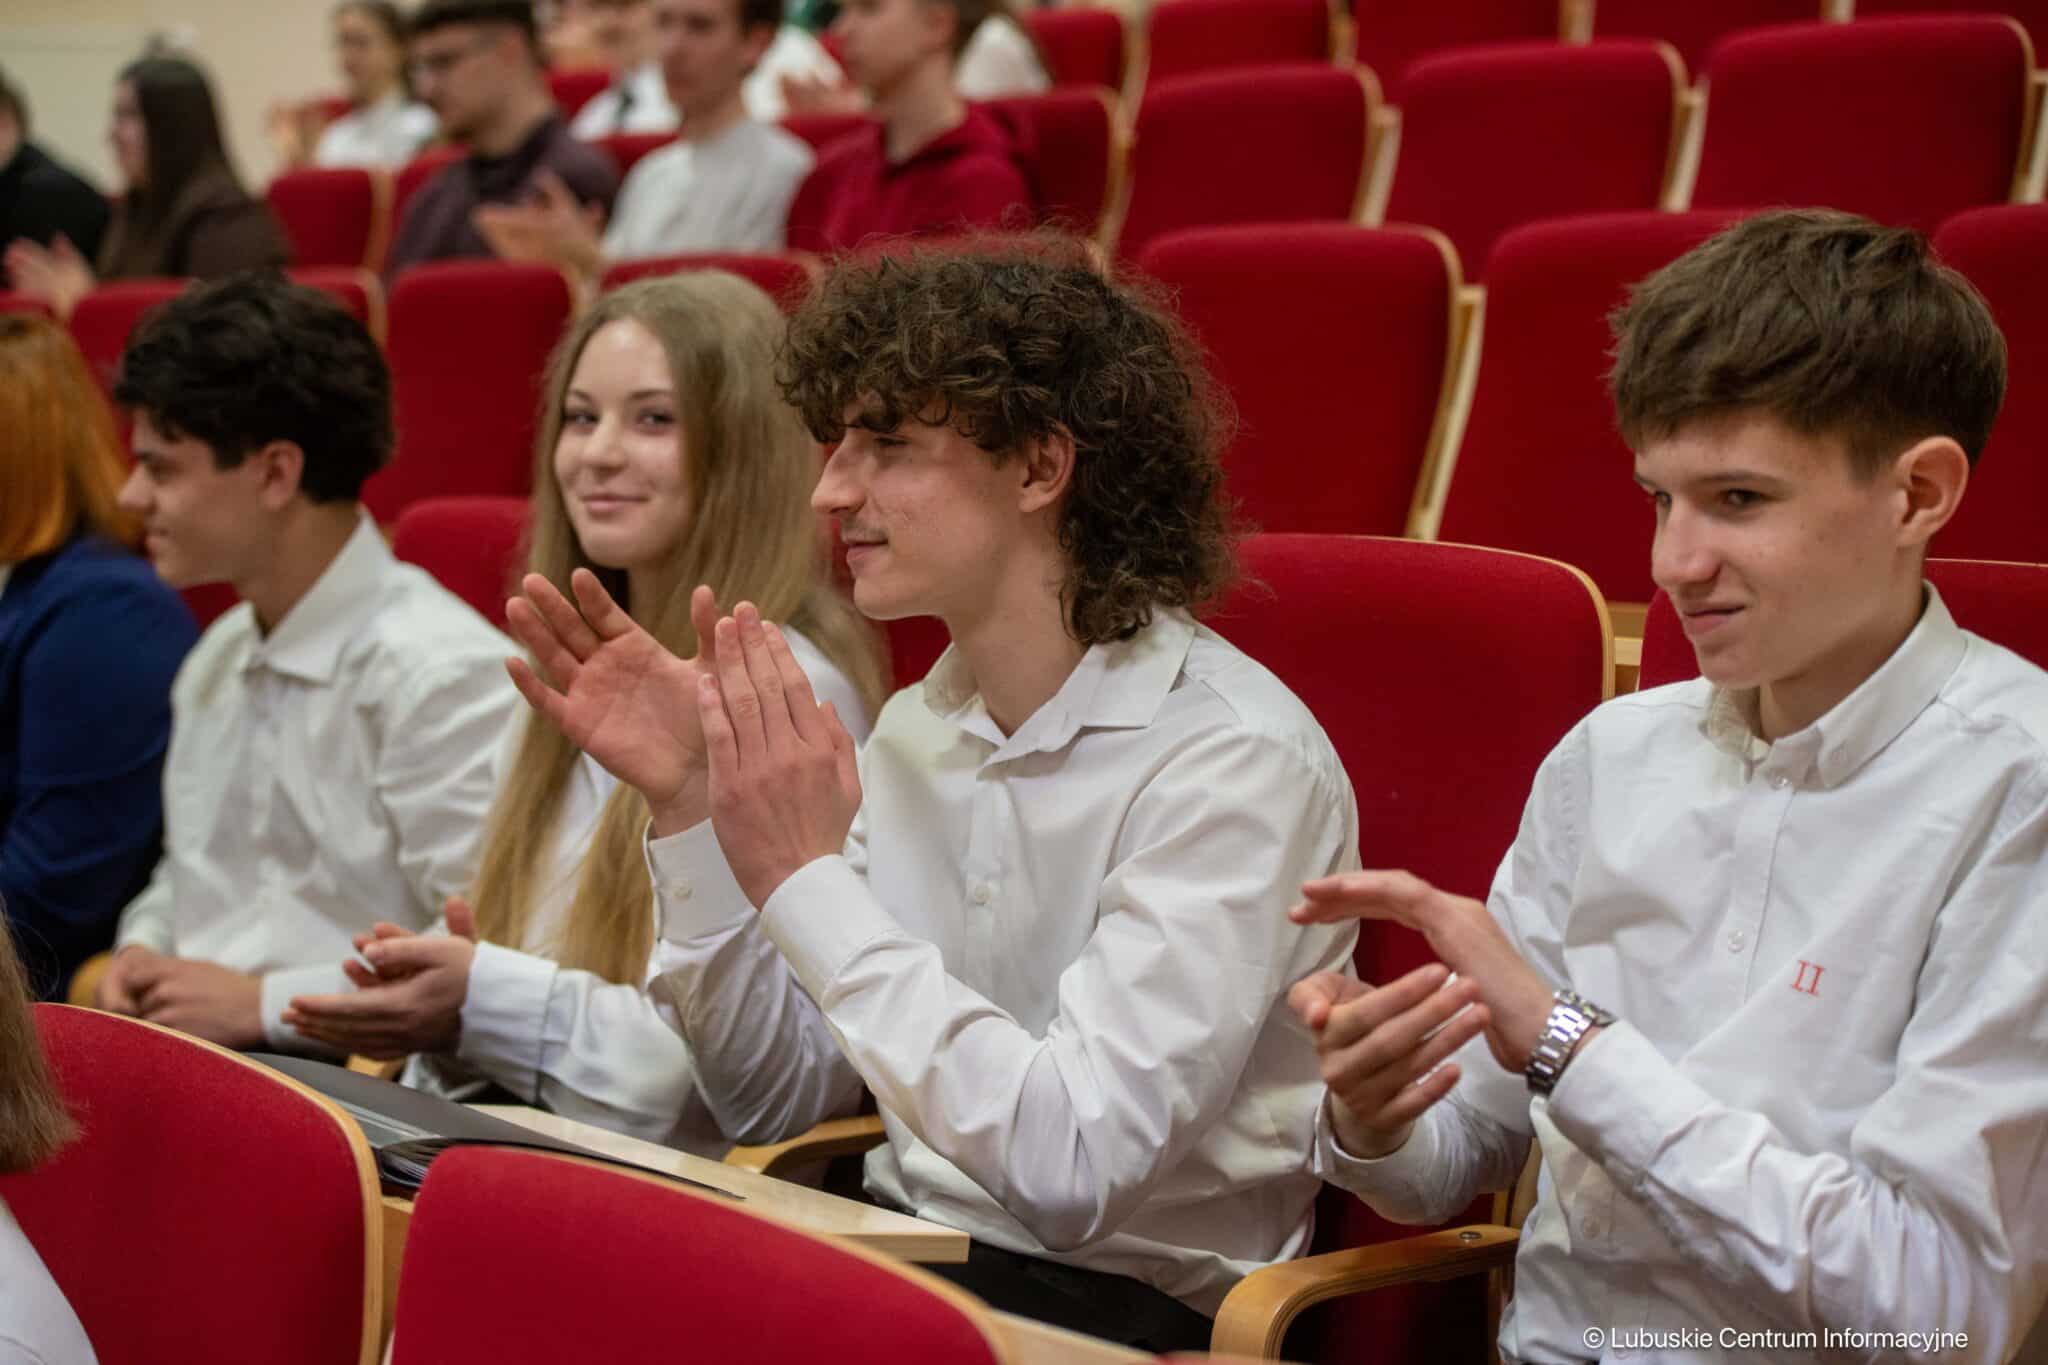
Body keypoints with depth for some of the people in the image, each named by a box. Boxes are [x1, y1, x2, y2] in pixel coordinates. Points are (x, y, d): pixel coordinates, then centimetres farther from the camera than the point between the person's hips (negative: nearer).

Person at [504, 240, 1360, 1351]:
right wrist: (689, 807, -3)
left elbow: (1076, 1166, -24)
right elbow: (769, 1103, 8)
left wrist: (806, 880, -21)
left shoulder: (1234, 758, -16)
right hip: (898, 1253, 6)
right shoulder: (918, 727, 6)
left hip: (1119, 1305, -6)